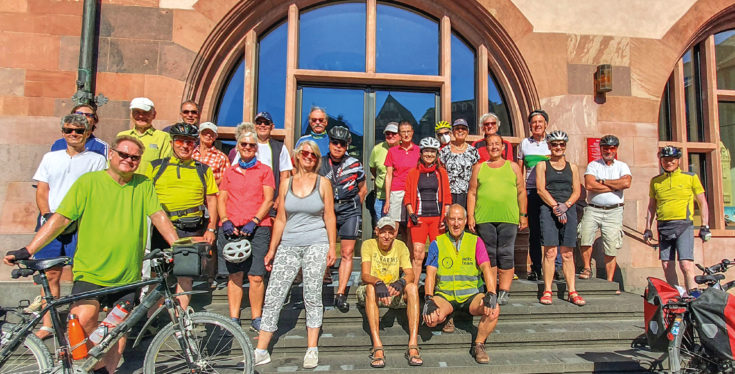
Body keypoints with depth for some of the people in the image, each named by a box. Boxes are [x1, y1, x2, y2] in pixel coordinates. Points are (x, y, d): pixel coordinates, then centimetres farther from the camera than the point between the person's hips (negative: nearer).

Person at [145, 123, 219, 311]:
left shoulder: (203, 170, 12)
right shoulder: (156, 167, 10)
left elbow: (211, 199, 12)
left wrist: (211, 228, 5)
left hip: (192, 230, 1)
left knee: (185, 274, 4)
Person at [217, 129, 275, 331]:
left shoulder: (264, 170, 10)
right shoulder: (230, 172, 19)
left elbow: (268, 200, 2)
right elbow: (221, 199, 13)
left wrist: (254, 222, -11)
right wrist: (225, 221, -5)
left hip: (257, 228, -2)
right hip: (231, 229, 3)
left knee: (256, 277, -6)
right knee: (234, 275, 4)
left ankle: (256, 319, 6)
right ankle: (234, 319, 13)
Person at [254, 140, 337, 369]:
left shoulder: (323, 183, 5)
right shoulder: (286, 183, 9)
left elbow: (329, 217, 4)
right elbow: (280, 219, 10)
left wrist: (332, 247, -3)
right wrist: (271, 250, 9)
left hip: (316, 244, -2)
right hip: (288, 245, 2)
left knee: (312, 296, -2)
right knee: (273, 296, -1)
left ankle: (312, 350, 10)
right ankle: (261, 351, 8)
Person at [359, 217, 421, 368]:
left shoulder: (400, 246, -1)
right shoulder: (368, 245, -8)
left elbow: (410, 275, -12)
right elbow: (365, 274, -20)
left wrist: (401, 282, -35)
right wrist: (378, 283, -42)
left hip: (395, 293, 2)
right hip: (369, 293, -2)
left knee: (412, 287, -27)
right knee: (371, 287, -36)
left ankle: (413, 345, -34)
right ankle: (377, 347, -41)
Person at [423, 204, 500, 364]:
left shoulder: (475, 241, 5)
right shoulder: (437, 243, 4)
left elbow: (486, 269, -6)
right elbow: (430, 274, -3)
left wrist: (491, 295, -23)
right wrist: (429, 299, -20)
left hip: (470, 294, 1)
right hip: (444, 295, -1)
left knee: (494, 310, -28)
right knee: (431, 318, -30)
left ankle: (478, 345, -4)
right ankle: (446, 318, 6)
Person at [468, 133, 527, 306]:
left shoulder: (513, 166, 13)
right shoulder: (479, 167, 12)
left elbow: (521, 192, 12)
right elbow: (472, 193, 9)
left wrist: (523, 215, 6)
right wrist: (470, 216, 1)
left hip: (508, 218, 0)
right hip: (484, 218, 0)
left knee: (505, 254, 1)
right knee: (489, 255, 4)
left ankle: (504, 291, 9)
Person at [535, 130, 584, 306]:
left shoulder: (572, 167, 17)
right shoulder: (542, 165, 9)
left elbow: (577, 191, 10)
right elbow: (541, 189, -1)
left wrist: (566, 205, -8)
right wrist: (555, 207, -11)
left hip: (569, 209, 3)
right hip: (548, 209, -2)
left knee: (567, 254, 3)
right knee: (550, 252, -7)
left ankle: (572, 292, 7)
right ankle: (547, 291, -3)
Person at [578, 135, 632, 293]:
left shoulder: (622, 166, 11)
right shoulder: (593, 165, 7)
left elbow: (626, 183, -10)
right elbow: (589, 185, -11)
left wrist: (603, 181, -6)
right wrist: (615, 186, -5)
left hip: (614, 211, 1)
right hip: (593, 209, -1)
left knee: (611, 249, 2)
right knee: (585, 237, -20)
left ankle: (609, 282, 11)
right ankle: (587, 268, 4)